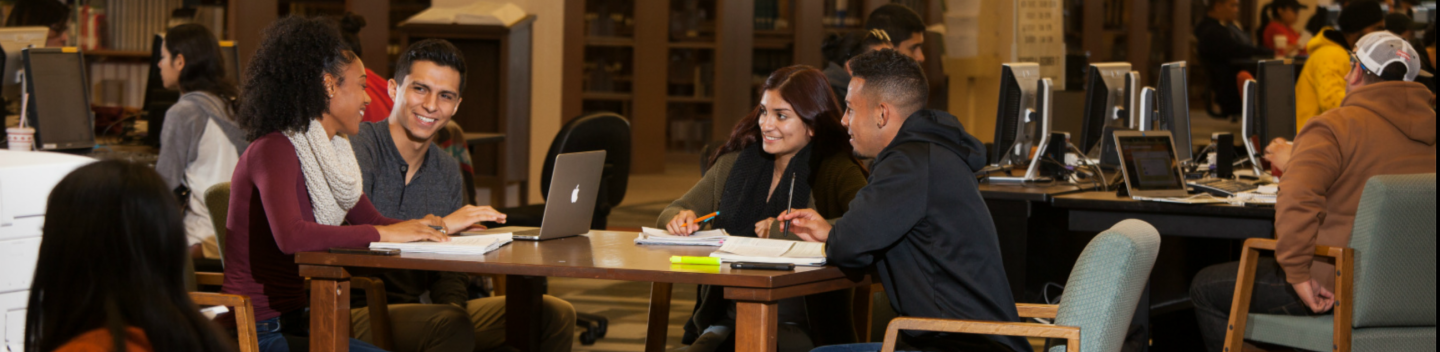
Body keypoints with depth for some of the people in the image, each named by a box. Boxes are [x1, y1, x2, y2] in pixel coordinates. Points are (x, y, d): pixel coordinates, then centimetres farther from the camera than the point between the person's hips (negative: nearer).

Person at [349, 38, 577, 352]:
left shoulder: (447, 171, 14)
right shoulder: (358, 147, -10)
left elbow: (450, 275, 12)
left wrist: (454, 307, -11)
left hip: (413, 310, 8)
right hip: (355, 312, -8)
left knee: (555, 315, 3)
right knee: (451, 325, -36)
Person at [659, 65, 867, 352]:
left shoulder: (835, 172, -3)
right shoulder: (733, 164, 13)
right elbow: (670, 213, 21)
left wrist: (784, 229, -16)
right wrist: (681, 218, -4)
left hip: (797, 328, -4)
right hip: (725, 322, 4)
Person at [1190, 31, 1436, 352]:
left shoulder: (1336, 127, -13)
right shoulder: (1429, 129, 9)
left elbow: (1297, 199, -29)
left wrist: (1298, 274, -24)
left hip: (1340, 290, -8)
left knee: (1206, 289, 9)